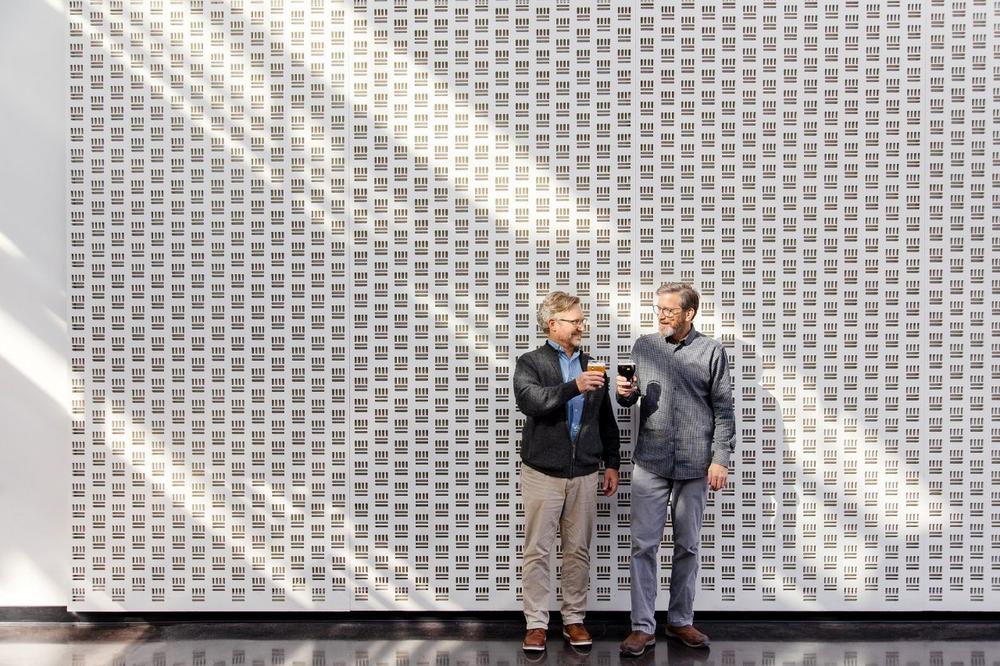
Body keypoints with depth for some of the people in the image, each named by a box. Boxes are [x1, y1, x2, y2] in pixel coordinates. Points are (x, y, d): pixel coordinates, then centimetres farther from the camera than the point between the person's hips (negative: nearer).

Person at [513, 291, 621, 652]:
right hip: (542, 472, -3)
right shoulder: (530, 362, -2)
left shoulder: (593, 366, 11)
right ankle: (536, 623, 14)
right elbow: (528, 400, -22)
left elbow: (606, 420, 15)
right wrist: (573, 387, -32)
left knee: (578, 551, 10)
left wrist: (612, 464, 12)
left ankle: (574, 619, 24)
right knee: (537, 551, 3)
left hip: (584, 473, 4)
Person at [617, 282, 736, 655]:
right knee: (644, 545, 1)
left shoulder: (711, 352, 0)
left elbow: (723, 410, 0)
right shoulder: (644, 346, 6)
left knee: (687, 546, 11)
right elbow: (630, 397, 13)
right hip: (650, 463, 1)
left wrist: (721, 458, -6)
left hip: (695, 466, -1)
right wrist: (624, 393, -10)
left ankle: (680, 621, 25)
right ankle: (643, 627, 10)